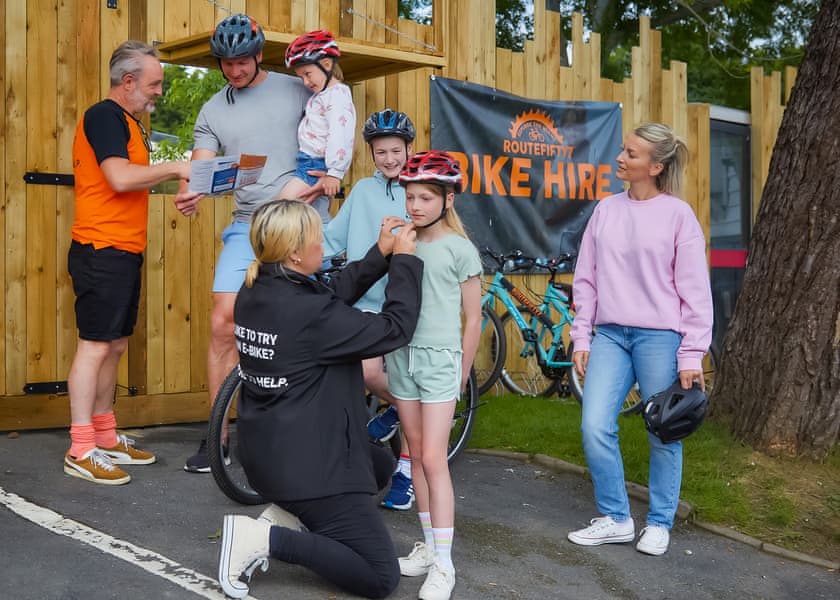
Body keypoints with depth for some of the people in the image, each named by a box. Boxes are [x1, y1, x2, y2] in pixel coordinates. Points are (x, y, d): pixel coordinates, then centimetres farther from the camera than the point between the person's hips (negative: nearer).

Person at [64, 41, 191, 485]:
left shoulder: (128, 121, 19)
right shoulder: (104, 116, -11)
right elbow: (119, 178, -22)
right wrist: (173, 168, -14)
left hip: (124, 251, 10)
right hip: (102, 250, -10)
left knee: (114, 345, 13)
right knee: (95, 344, -8)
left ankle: (105, 438, 22)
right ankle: (80, 451, -3)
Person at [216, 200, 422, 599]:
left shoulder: (254, 294, 1)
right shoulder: (310, 314, -25)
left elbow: (334, 295, 12)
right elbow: (395, 329, -19)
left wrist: (381, 254, 6)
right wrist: (404, 258, -8)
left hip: (266, 455, 9)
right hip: (310, 465, -9)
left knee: (381, 463, 32)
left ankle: (285, 515, 14)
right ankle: (266, 538, -8)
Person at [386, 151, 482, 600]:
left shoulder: (460, 249, -6)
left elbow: (473, 318, -2)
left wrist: (462, 373, 1)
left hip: (439, 357, -5)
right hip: (402, 355, 5)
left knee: (434, 459, -7)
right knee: (417, 455, 10)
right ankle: (429, 545, 21)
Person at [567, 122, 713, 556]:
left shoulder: (678, 214, -5)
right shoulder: (606, 210, 8)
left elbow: (695, 291, -5)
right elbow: (586, 279, 11)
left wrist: (691, 355, -8)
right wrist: (580, 338, 7)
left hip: (659, 337, -4)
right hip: (610, 334, 4)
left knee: (663, 435, 6)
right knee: (595, 427, -4)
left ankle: (659, 523, 23)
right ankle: (615, 519, 13)